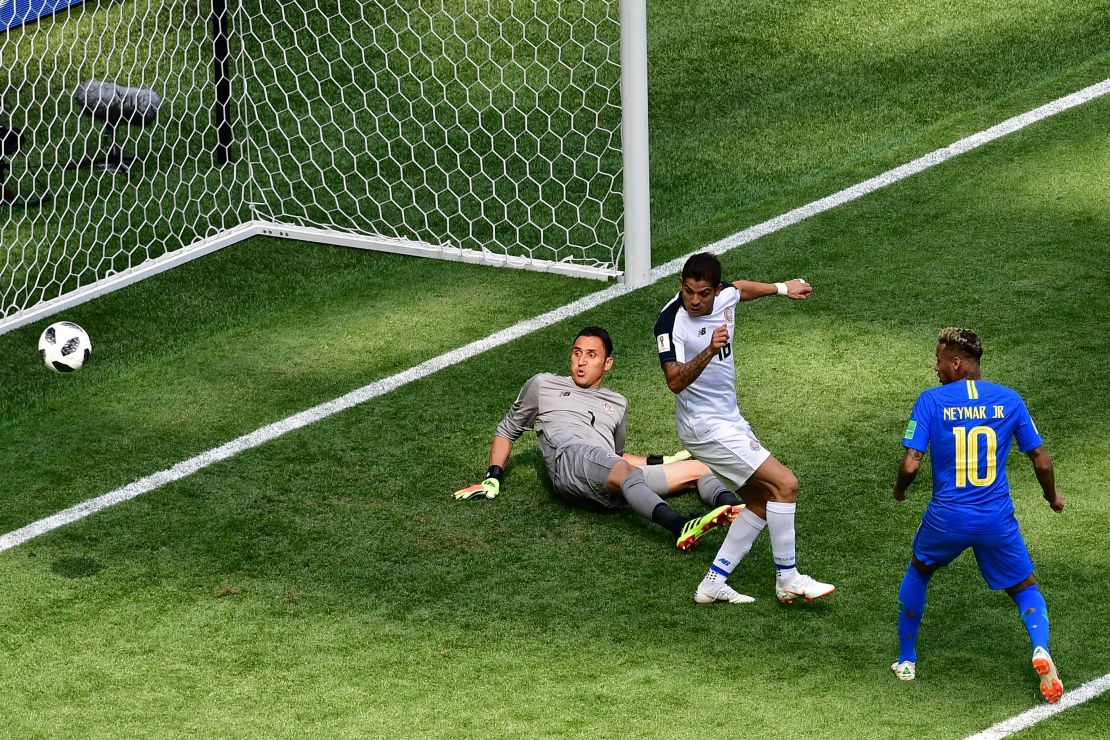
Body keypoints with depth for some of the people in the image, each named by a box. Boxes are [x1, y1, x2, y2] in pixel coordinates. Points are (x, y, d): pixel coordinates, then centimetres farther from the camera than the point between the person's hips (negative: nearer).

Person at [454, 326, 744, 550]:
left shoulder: (617, 404, 36)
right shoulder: (544, 386, 27)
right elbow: (507, 431, 31)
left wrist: (660, 461, 32)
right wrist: (493, 478, 17)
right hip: (570, 461, -5)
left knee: (697, 469, -9)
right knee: (624, 471, -39)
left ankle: (736, 510, -42)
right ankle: (682, 527, -65)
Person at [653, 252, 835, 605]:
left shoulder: (725, 296, -3)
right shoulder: (671, 322, -25)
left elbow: (741, 288, 24)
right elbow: (675, 381, -39)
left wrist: (782, 288, 34)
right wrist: (709, 351, -52)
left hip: (729, 417, 9)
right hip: (706, 427, -9)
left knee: (762, 500, 12)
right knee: (785, 484, -11)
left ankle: (714, 582, 11)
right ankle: (787, 579, -1)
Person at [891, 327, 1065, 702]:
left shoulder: (931, 400, -7)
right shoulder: (1009, 400, 0)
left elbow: (910, 464, -12)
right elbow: (1041, 461, 3)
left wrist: (899, 489, 10)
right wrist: (1053, 497, 23)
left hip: (947, 518, -1)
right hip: (997, 521, 1)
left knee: (917, 572, 29)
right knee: (1025, 590, 18)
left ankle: (906, 661, 33)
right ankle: (1040, 648, -13)